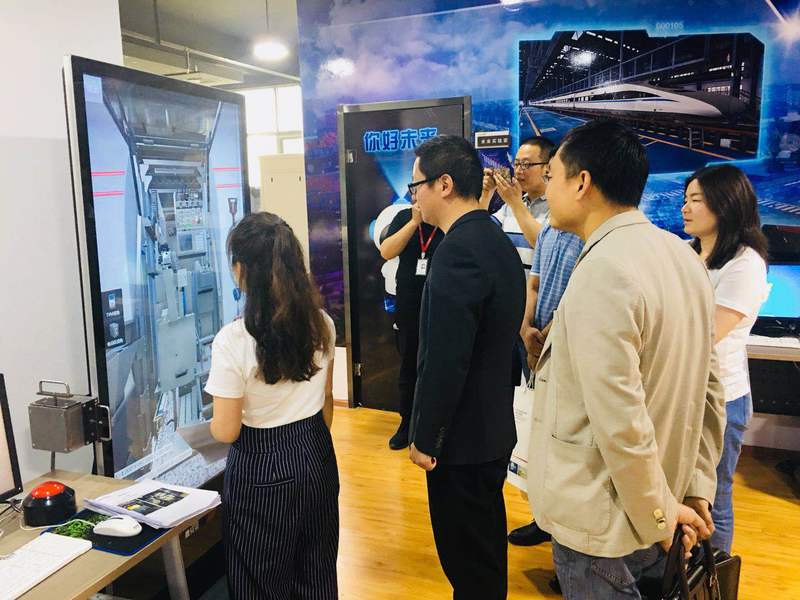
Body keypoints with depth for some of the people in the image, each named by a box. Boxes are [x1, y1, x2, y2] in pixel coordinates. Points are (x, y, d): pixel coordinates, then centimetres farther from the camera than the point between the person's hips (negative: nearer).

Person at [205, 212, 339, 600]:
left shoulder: (233, 340, -23)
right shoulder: (321, 324, -6)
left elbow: (226, 432, -16)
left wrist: (213, 424, 6)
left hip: (261, 470, -5)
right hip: (317, 458, 5)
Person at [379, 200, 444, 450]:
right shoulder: (404, 217, 4)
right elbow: (387, 252, -7)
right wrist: (415, 221, -15)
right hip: (408, 310, 4)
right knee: (408, 371, 15)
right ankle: (407, 425, 30)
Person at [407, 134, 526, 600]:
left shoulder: (459, 251, -23)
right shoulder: (496, 239, 7)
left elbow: (445, 361, -25)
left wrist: (424, 438, -14)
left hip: (463, 437, -9)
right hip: (494, 426, 10)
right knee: (487, 548, 25)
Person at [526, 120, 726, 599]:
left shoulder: (602, 273, -25)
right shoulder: (683, 256, 2)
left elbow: (620, 422, -26)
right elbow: (709, 389, 5)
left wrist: (661, 514, -11)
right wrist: (697, 490, 9)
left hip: (602, 523, -8)